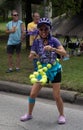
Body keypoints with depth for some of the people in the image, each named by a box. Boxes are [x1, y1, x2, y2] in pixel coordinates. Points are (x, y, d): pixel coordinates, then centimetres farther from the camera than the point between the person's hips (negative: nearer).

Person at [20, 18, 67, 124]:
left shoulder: (54, 40, -11)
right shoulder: (36, 42, -4)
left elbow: (64, 53, -20)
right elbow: (30, 57, -4)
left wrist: (52, 49, -36)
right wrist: (33, 55, -28)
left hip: (54, 71, -3)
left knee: (56, 96, -3)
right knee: (32, 94, 2)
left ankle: (61, 115, 20)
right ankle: (29, 114, 23)